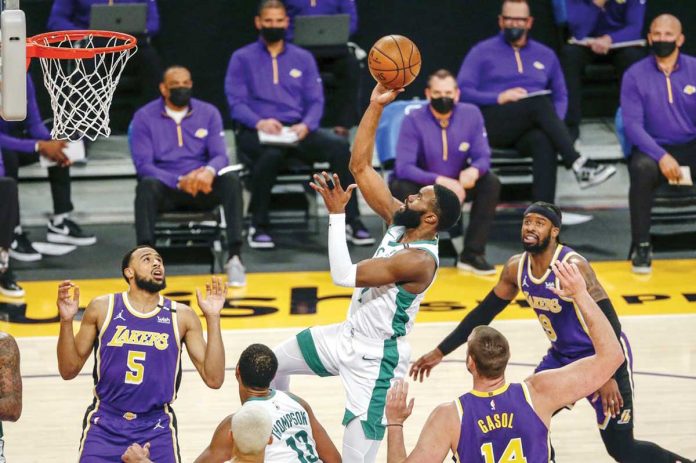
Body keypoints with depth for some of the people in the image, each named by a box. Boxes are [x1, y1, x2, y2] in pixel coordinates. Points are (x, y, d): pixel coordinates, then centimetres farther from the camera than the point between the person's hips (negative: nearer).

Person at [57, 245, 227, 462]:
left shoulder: (181, 316, 2)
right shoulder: (102, 308, 1)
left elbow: (214, 379, -3)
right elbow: (69, 370, 4)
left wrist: (213, 318, -9)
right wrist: (66, 321, -10)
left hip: (157, 430, 1)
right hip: (104, 427, -1)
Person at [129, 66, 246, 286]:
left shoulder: (208, 113, 5)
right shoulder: (144, 117, -2)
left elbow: (220, 155, -2)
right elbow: (143, 164, -10)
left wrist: (209, 171, -28)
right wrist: (180, 182, -26)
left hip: (202, 187, 2)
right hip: (166, 188, -2)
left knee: (231, 180, -29)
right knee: (147, 185, -36)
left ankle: (235, 256, -32)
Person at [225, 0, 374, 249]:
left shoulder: (303, 58, 16)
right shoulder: (242, 58, 8)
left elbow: (316, 101, 9)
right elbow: (236, 103, -2)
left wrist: (306, 125, -13)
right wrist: (259, 122, -22)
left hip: (298, 131, 3)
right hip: (256, 133, -3)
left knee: (340, 145, -26)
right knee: (272, 153, -39)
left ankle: (352, 221, -22)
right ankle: (258, 226, -23)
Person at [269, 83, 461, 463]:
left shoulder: (419, 261, -29)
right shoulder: (398, 221, -4)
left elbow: (344, 276, -32)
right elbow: (360, 166, 0)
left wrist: (336, 215, -29)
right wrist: (375, 106, -9)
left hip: (375, 359, -9)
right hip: (349, 336, 9)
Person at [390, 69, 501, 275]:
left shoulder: (471, 114, -12)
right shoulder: (413, 120, -22)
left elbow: (482, 156, -10)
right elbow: (403, 167, -29)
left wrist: (474, 171, -36)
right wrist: (439, 180, -43)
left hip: (455, 183, 4)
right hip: (421, 184, -4)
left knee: (491, 183, -20)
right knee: (402, 189, -36)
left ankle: (472, 254, -10)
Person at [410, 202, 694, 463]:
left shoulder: (572, 266, -26)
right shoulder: (516, 268, -5)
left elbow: (608, 322, -27)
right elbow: (483, 313, 8)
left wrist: (609, 377, -33)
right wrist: (441, 352, 7)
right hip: (562, 356, 7)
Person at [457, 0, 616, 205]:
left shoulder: (545, 55, 23)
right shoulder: (482, 52, 13)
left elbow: (560, 96, 22)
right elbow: (462, 91, 2)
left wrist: (555, 123, -1)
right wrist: (499, 98, -14)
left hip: (529, 130, 3)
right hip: (493, 124, -3)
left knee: (544, 142, -37)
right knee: (540, 102, -33)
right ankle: (579, 164, -43)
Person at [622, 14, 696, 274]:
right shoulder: (635, 75, -2)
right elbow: (632, 124, -10)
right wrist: (661, 156, -25)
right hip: (653, 148, -1)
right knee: (642, 168, -36)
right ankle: (641, 246, -22)